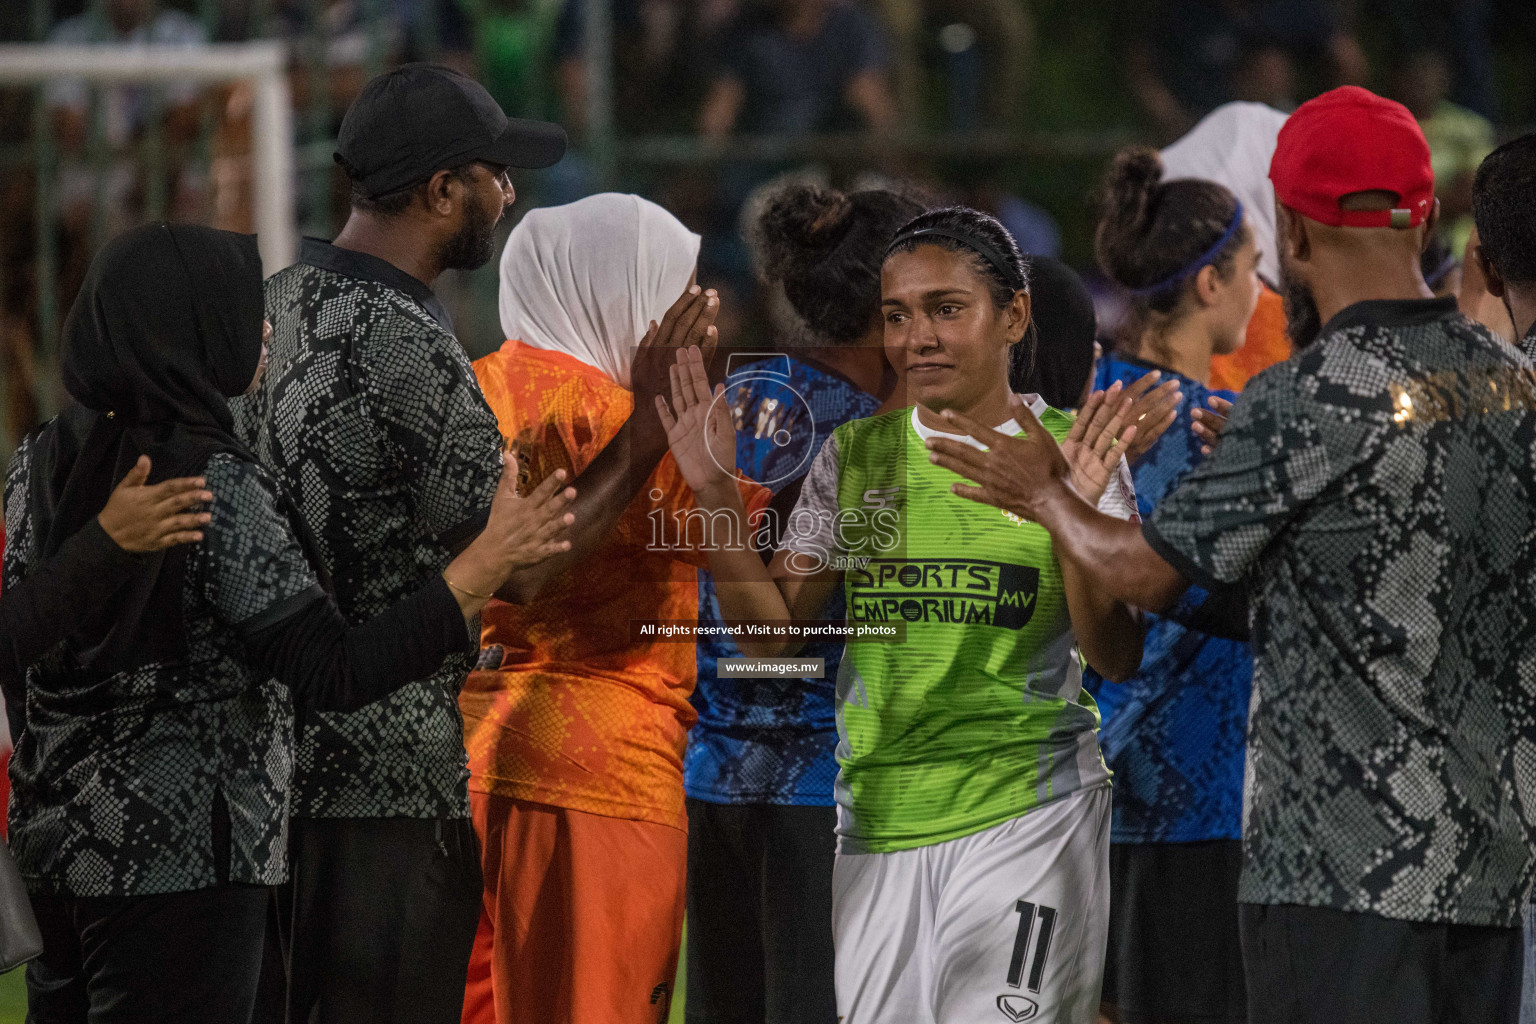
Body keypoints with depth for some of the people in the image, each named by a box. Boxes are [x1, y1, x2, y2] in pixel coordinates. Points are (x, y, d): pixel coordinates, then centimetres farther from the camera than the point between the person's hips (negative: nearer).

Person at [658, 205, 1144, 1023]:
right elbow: (771, 634, 5)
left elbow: (1115, 660, -6)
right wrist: (716, 496, -6)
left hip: (1025, 817, -3)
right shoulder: (855, 458, 8)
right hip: (878, 818, 4)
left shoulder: (1068, 452, -1)